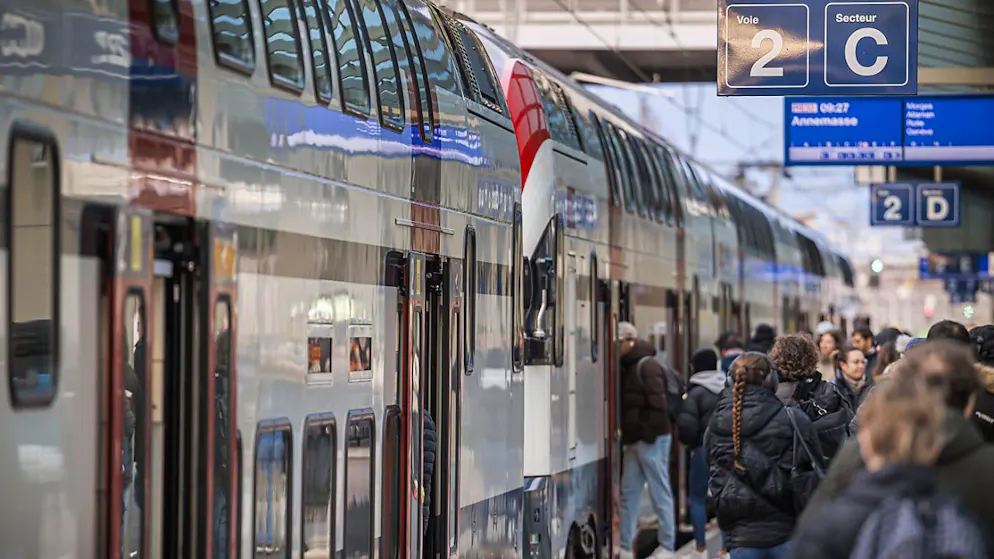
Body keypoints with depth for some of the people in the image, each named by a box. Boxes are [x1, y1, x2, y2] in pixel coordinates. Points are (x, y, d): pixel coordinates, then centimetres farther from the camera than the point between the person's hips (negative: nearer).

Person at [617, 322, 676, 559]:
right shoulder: (627, 368, 16)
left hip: (652, 441, -10)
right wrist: (625, 432, 11)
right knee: (629, 494, 9)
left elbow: (658, 404, -18)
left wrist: (649, 435, -18)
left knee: (660, 494, -3)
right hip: (635, 441, 10)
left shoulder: (647, 366, -12)